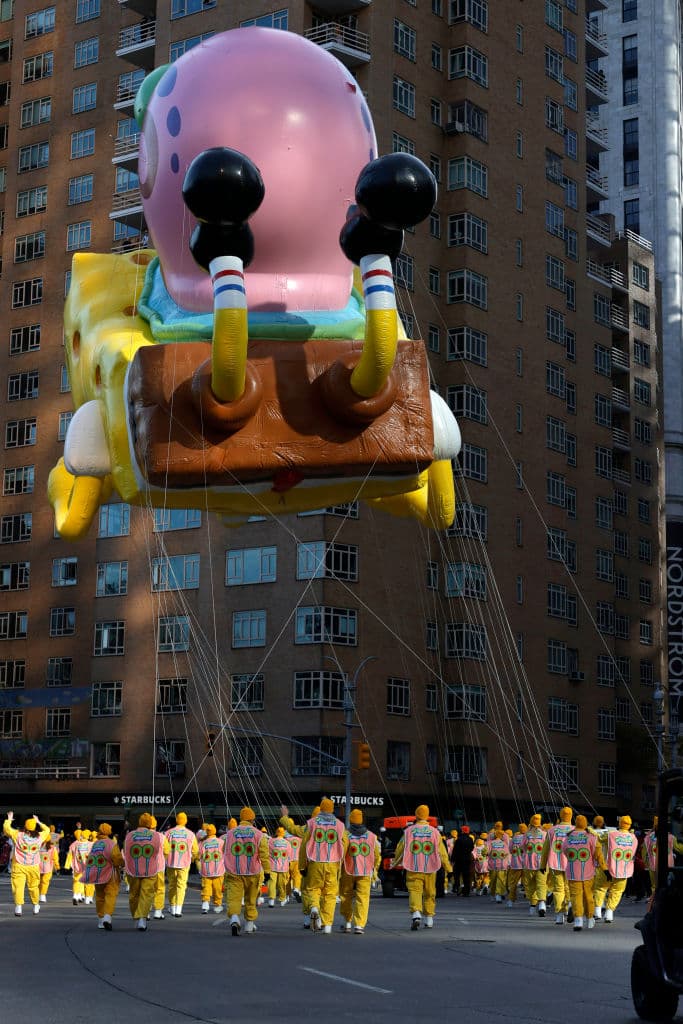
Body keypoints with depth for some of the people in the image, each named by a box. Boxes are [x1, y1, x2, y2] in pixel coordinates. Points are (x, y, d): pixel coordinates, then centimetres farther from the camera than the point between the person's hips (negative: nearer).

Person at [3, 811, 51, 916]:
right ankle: (36, 907, 25)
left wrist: (9, 819, 21)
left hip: (19, 866, -2)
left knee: (18, 886, -5)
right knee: (34, 887, 15)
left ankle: (18, 907, -15)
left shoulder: (18, 835, -8)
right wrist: (39, 822, 28)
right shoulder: (39, 837, -1)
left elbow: (6, 828, 5)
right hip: (34, 867, 2)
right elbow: (47, 830, 19)